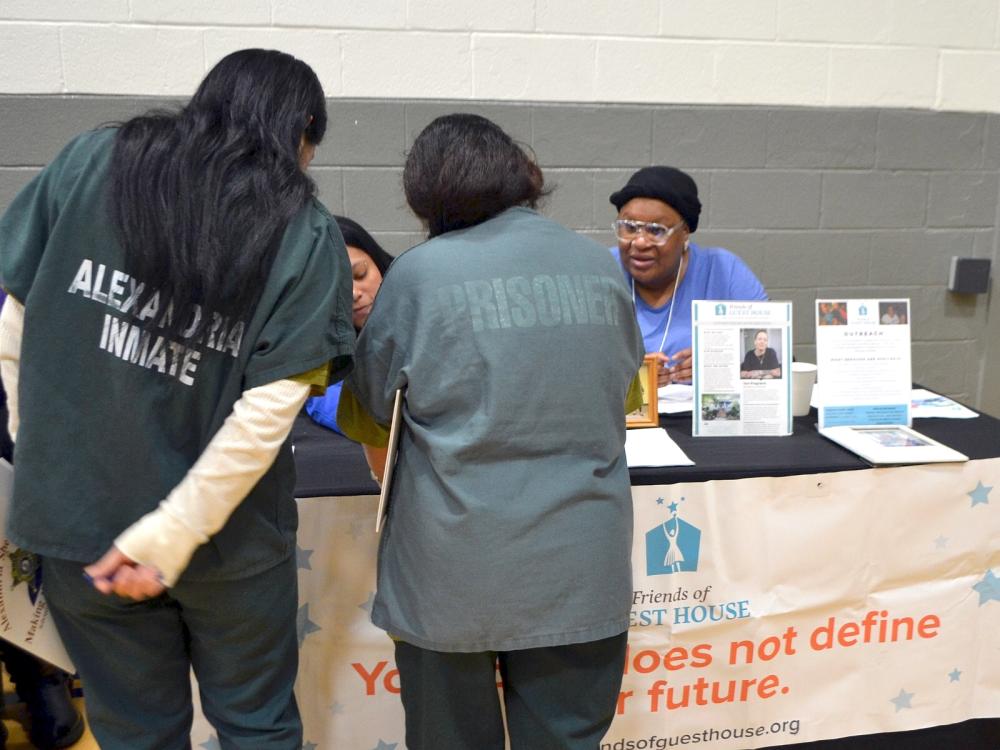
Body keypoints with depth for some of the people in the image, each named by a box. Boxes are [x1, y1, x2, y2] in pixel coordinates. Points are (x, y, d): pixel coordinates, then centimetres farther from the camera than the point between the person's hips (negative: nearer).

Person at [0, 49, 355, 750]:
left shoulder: (91, 161, -3)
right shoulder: (306, 235, -9)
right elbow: (267, 412, -17)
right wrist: (171, 535, -13)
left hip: (77, 512, 2)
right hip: (230, 536, -2)